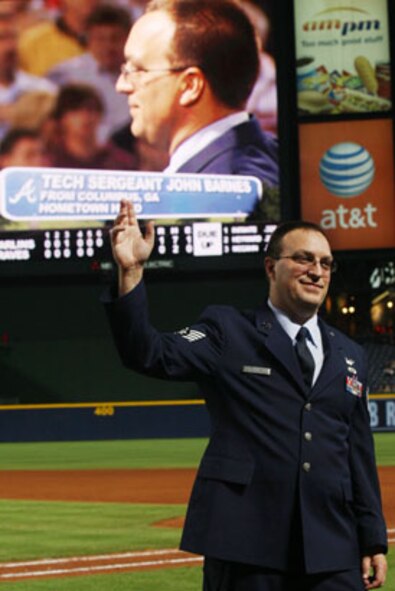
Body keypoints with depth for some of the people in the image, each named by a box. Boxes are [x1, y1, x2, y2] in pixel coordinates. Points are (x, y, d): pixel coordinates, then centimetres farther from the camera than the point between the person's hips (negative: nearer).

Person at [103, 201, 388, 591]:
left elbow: (358, 453, 18)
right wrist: (131, 273, -27)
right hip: (246, 546, -4)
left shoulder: (349, 356, 18)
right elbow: (149, 354, -12)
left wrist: (373, 540, 14)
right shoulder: (227, 332, 3)